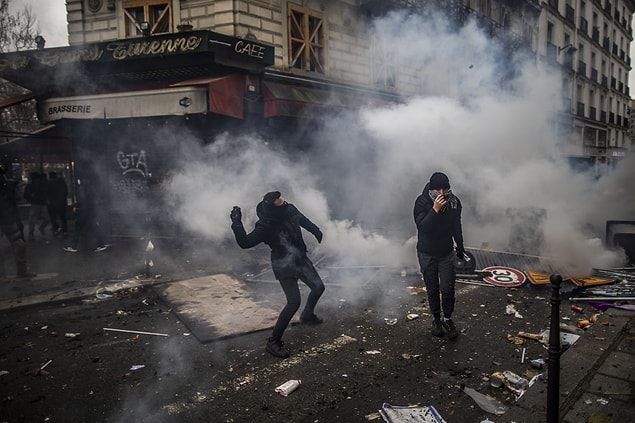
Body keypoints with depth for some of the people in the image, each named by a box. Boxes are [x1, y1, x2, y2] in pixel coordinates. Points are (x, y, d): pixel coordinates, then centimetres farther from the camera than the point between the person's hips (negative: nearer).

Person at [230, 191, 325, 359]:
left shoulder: (290, 210, -9)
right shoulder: (265, 228, -27)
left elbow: (305, 222, 12)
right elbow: (245, 243, -28)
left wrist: (318, 233, 25)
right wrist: (237, 224, -41)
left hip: (301, 259, 7)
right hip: (284, 267, -7)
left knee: (318, 287, 16)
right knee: (294, 302, -16)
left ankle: (307, 315, 46)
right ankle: (273, 341, -3)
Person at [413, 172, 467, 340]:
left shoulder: (454, 201, -6)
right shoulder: (421, 202, -18)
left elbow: (457, 226, 8)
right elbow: (422, 226, -28)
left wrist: (460, 248, 16)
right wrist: (435, 210, -39)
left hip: (447, 253, 2)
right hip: (427, 254, -2)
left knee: (447, 289, 1)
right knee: (432, 289, 10)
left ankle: (448, 319, 22)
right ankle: (436, 319, 29)